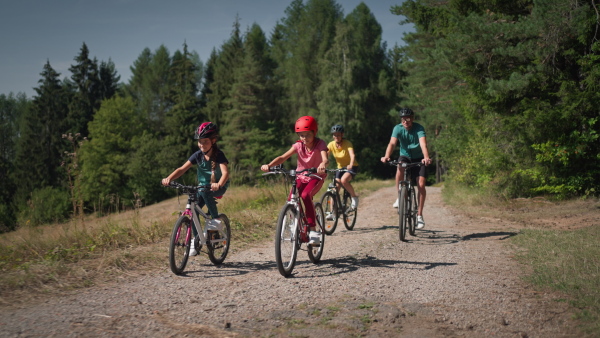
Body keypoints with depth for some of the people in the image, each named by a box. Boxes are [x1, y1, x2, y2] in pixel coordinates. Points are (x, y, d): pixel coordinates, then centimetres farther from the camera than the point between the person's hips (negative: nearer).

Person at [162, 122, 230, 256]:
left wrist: (219, 184, -57)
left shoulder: (218, 155, -20)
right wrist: (169, 178, -33)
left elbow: (225, 172, -36)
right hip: (202, 185, 5)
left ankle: (215, 219, -21)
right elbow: (182, 169, -14)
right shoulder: (198, 155, -8)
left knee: (204, 191, -36)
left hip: (219, 186, -5)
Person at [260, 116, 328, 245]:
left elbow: (325, 158, -35)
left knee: (306, 195, -32)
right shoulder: (298, 145, -9)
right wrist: (269, 165, -37)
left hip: (316, 177, -3)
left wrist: (323, 164, -61)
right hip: (301, 177, 4)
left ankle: (313, 230, -26)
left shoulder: (320, 144, -16)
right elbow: (282, 157, -19)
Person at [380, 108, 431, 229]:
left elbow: (423, 143, -37)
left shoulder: (419, 128, -21)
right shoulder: (398, 128, -16)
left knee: (421, 185, -12)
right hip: (404, 156, 1)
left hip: (418, 158, -1)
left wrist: (426, 157, -56)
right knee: (400, 169, -34)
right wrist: (386, 156, -49)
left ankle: (419, 215, -1)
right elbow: (392, 143, -30)